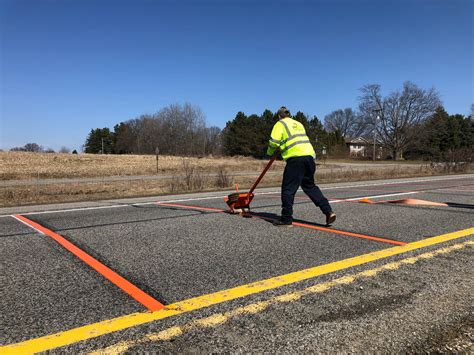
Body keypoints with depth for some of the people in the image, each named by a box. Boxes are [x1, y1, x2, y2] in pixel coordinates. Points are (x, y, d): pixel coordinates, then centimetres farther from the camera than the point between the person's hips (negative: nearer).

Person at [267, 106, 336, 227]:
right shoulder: (298, 123, 28)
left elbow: (274, 142, -4)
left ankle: (286, 219, 5)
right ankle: (328, 211, 11)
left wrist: (270, 152, 15)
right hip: (309, 156, 7)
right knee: (310, 186, 17)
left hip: (295, 159, -7)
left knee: (288, 189, 1)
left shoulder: (280, 124, 7)